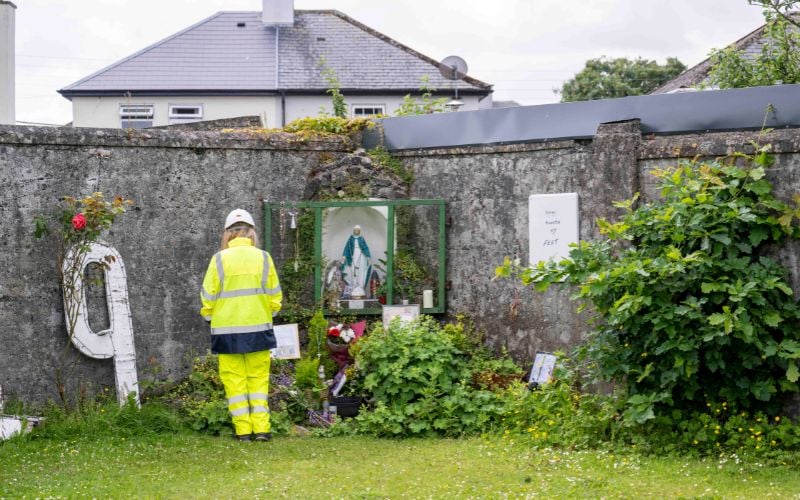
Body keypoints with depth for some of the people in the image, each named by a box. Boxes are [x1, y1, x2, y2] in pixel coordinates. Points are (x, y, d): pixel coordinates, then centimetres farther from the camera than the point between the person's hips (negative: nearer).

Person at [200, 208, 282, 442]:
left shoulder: (219, 259, -4)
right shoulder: (263, 258, 0)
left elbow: (208, 297, -2)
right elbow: (275, 296, 4)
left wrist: (209, 316, 15)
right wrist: (269, 313, 21)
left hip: (227, 330, -1)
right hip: (259, 328, 1)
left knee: (234, 379, 5)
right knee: (258, 378, 8)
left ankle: (243, 429, 4)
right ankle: (261, 428, 3)